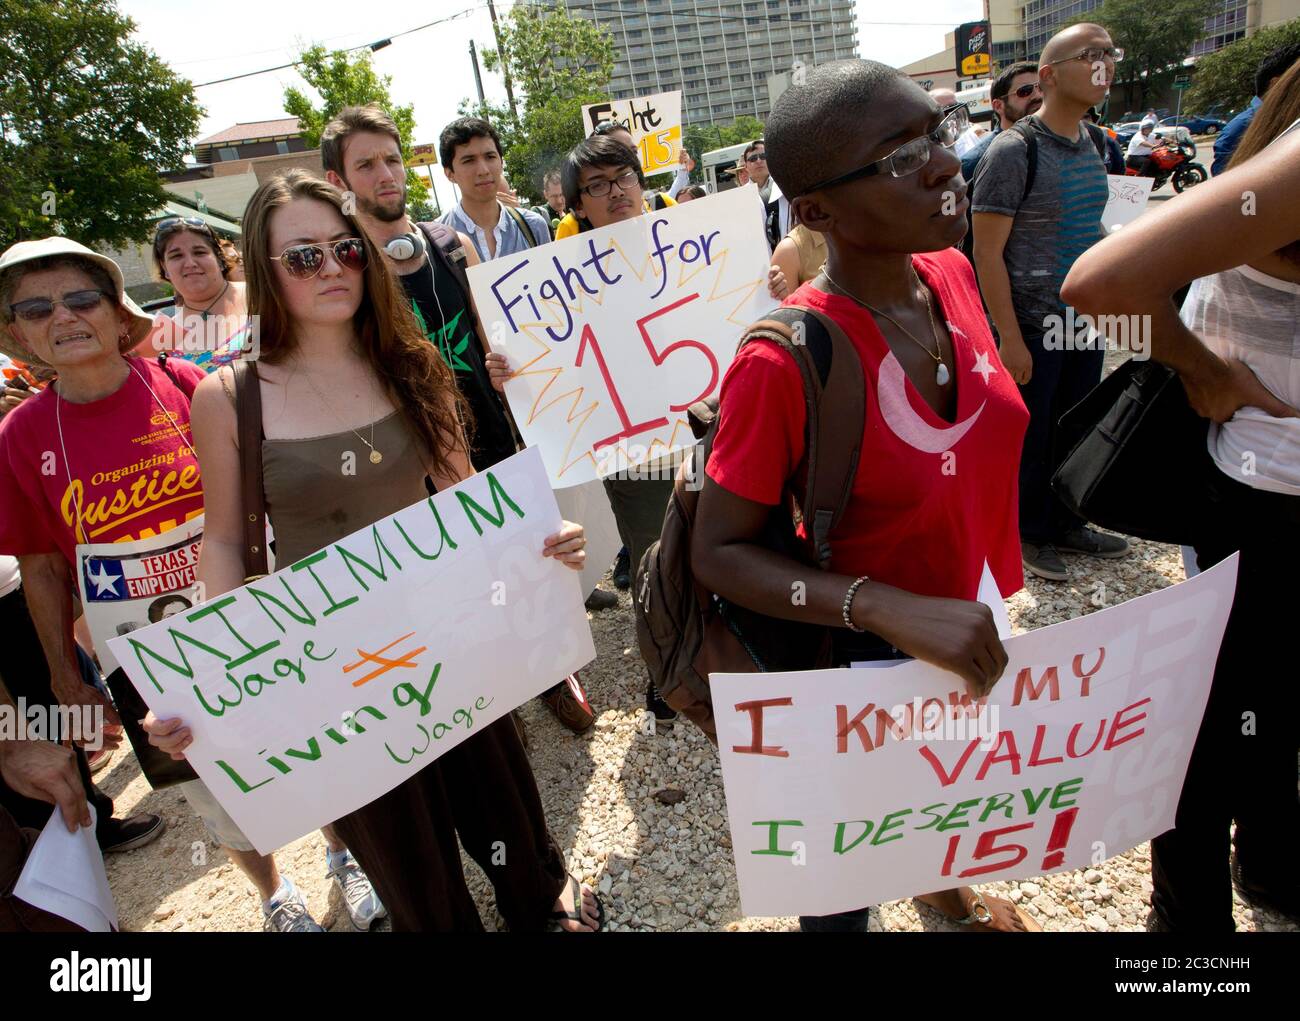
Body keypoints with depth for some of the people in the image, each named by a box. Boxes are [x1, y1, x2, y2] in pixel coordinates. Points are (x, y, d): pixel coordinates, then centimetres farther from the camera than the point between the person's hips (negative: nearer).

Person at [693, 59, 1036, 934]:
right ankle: (839, 913, 55)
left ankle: (946, 888, 67)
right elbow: (719, 552, -25)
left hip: (977, 633, 7)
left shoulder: (953, 273, -9)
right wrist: (888, 608, -37)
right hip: (866, 663, -7)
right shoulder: (782, 364, -31)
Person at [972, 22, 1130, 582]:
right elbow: (987, 252, -16)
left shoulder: (1090, 142, 8)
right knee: (1030, 437, 6)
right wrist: (1011, 341, -18)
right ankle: (1027, 534, 24)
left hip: (1085, 323, 7)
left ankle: (1065, 525, 33)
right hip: (1034, 328, -7)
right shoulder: (1013, 150, -14)